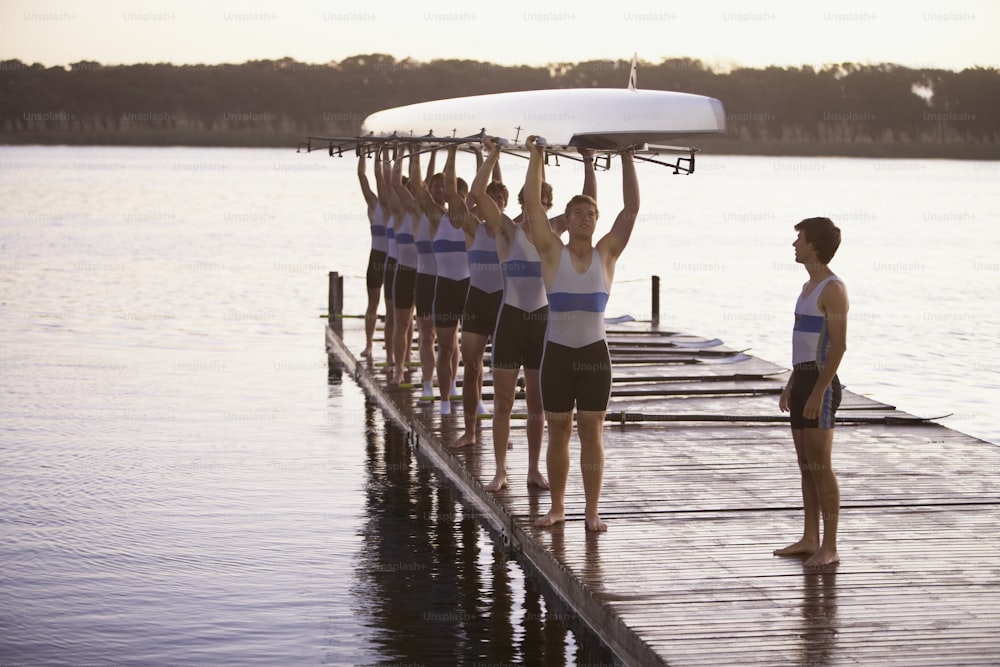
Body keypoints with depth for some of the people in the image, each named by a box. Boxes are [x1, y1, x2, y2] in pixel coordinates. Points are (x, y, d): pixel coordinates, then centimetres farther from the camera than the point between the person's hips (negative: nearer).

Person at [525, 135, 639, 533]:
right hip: (558, 352, 0)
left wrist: (627, 158, -6)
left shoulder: (606, 254, 3)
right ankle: (557, 507, 18)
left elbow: (632, 208, -3)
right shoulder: (553, 252, 0)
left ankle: (592, 511, 7)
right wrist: (537, 158, -6)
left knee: (592, 432, 2)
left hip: (594, 353, 0)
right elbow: (532, 204, -6)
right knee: (558, 431, 7)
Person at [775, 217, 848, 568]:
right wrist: (791, 385, 21)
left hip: (820, 382, -10)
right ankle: (810, 539, 17)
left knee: (820, 466, -8)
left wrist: (818, 392, -23)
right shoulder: (810, 287, 17)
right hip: (802, 379, 10)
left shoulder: (833, 289, -13)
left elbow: (838, 345, -19)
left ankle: (829, 548, -5)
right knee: (806, 465, 11)